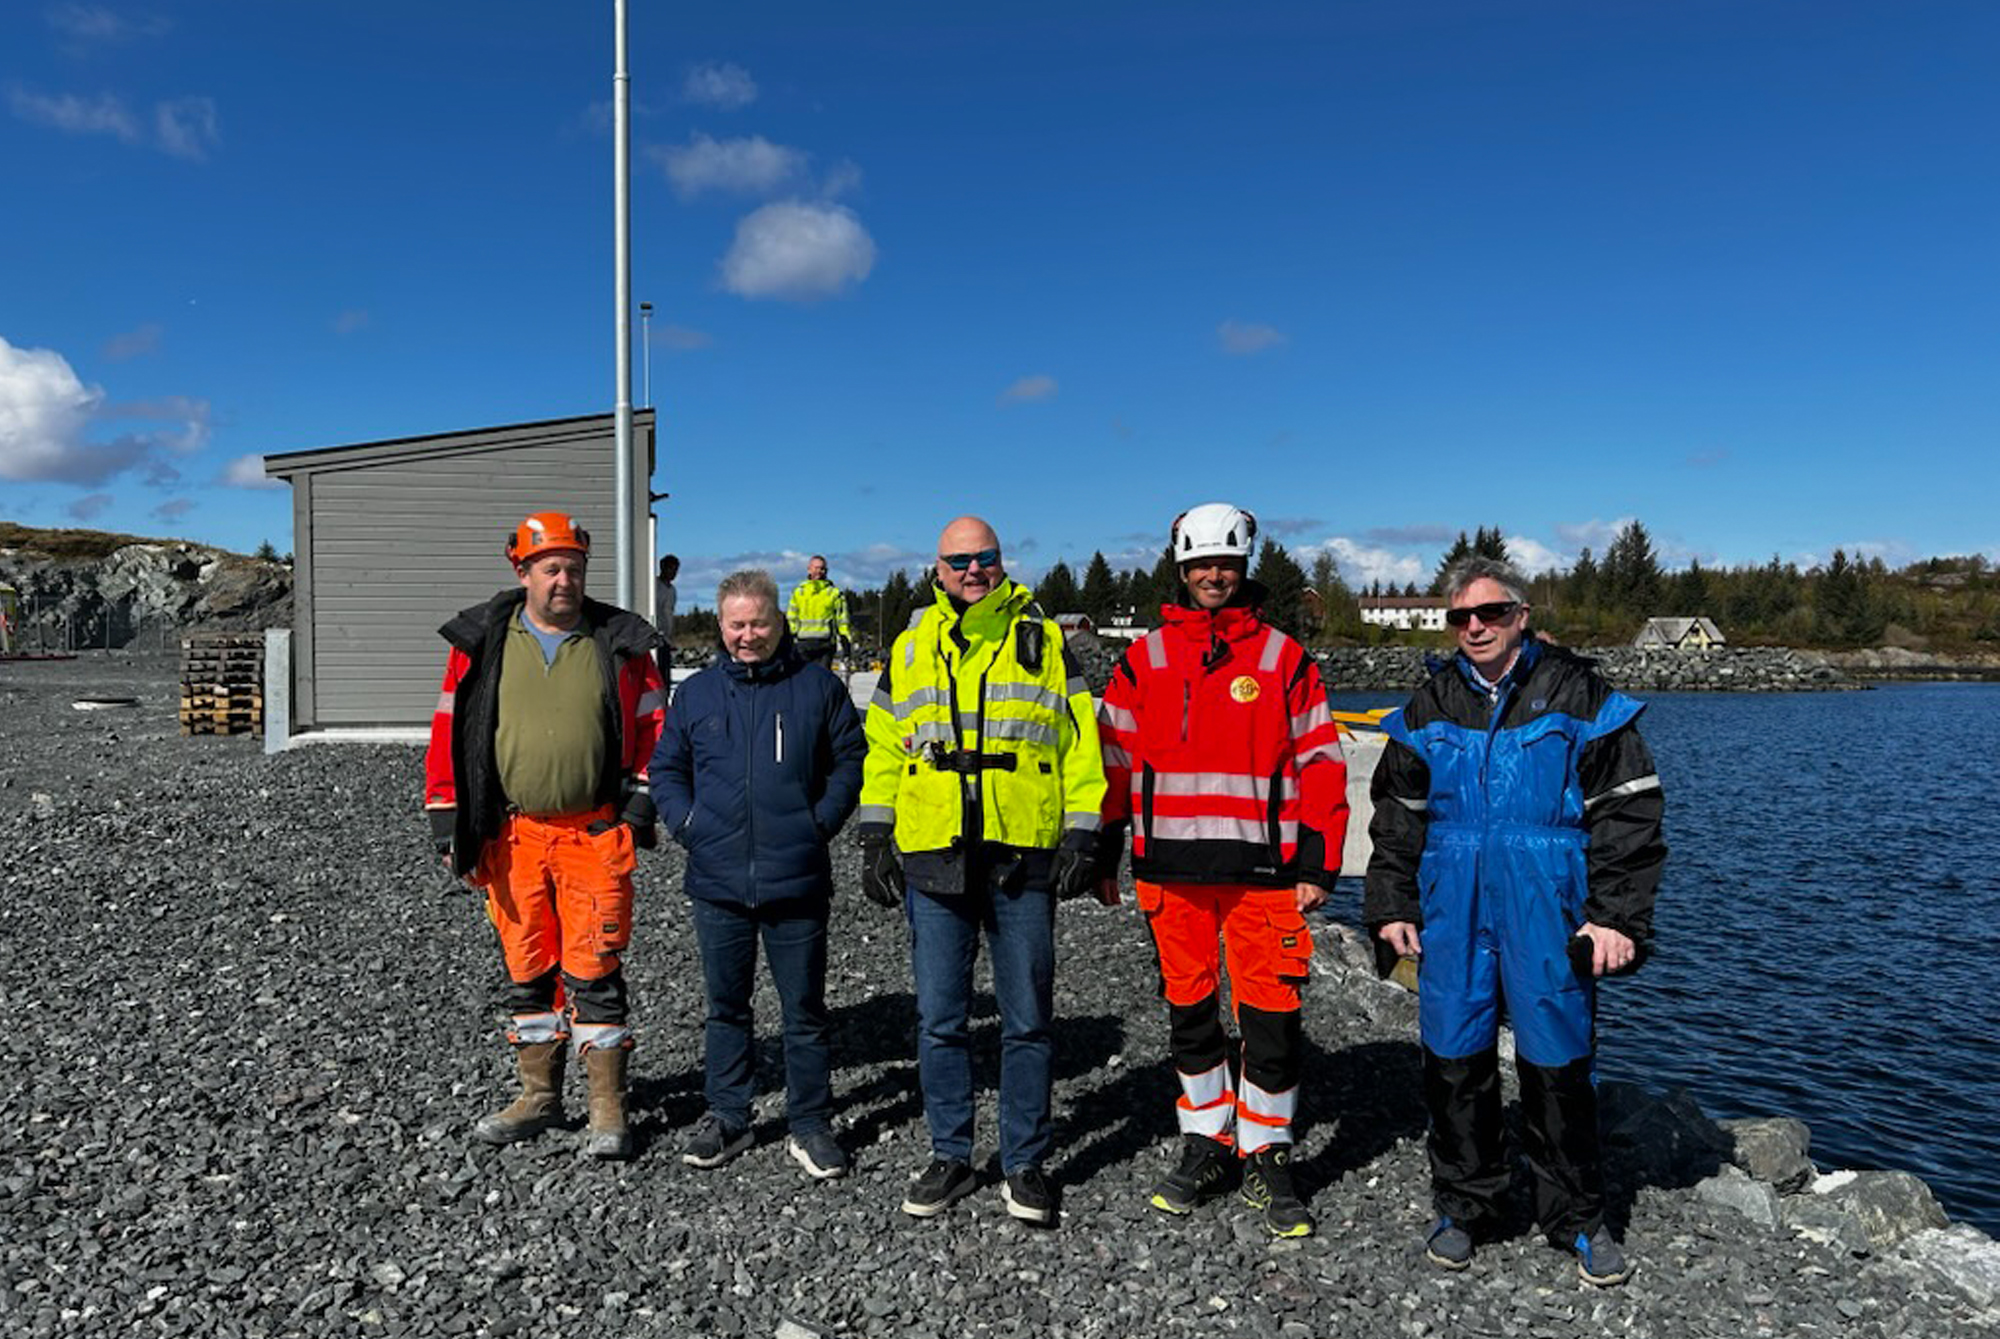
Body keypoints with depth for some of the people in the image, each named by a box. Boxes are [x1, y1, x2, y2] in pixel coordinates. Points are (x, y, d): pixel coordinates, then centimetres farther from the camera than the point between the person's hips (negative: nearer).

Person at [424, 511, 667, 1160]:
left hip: (596, 834, -2)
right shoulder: (482, 641, 3)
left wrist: (642, 799, -2)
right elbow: (448, 733, 6)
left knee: (593, 973, -1)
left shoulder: (618, 642, 2)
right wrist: (447, 821, 2)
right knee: (527, 971, 13)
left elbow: (653, 724, 8)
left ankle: (607, 1110, 10)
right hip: (512, 835, 2)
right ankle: (538, 1096, 28)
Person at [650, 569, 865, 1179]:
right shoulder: (695, 693, 8)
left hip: (796, 882, -2)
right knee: (726, 1007, 14)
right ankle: (725, 1116, 29)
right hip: (718, 882, 2)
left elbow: (849, 761, 5)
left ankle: (810, 1123, 20)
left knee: (805, 1009, 7)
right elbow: (666, 767, 15)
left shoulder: (818, 688, 1)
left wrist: (820, 823, -5)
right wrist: (687, 822, 0)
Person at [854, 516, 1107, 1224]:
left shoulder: (1044, 641, 5)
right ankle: (950, 1157, 24)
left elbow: (1080, 744, 4)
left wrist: (1081, 836, -3)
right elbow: (883, 748, 14)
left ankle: (1025, 1164, 20)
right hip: (932, 863, 2)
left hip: (1024, 860, -2)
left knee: (1027, 1021, 6)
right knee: (939, 1022, 8)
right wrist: (875, 838, 8)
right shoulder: (910, 649, 11)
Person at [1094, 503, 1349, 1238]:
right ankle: (1206, 1146, 28)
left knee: (1271, 1016, 2)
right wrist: (1103, 855, 7)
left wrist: (1318, 866, -2)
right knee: (1190, 1011, 12)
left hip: (1262, 870, -1)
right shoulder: (1145, 659, 6)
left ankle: (1268, 1157, 19)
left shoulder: (1282, 657, 2)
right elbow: (1112, 757, 8)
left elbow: (1321, 763, 2)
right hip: (1171, 870, 2)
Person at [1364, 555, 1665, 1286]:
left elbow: (1628, 809, -2)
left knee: (1558, 1062, 4)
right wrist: (1391, 908, 9)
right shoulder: (1430, 708, 9)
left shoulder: (1577, 695, -1)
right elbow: (1399, 816, 15)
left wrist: (1618, 915, -8)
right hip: (1452, 912, 3)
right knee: (1454, 1060, 7)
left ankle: (1577, 1218, 23)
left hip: (1547, 915, -3)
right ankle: (1462, 1206, 25)